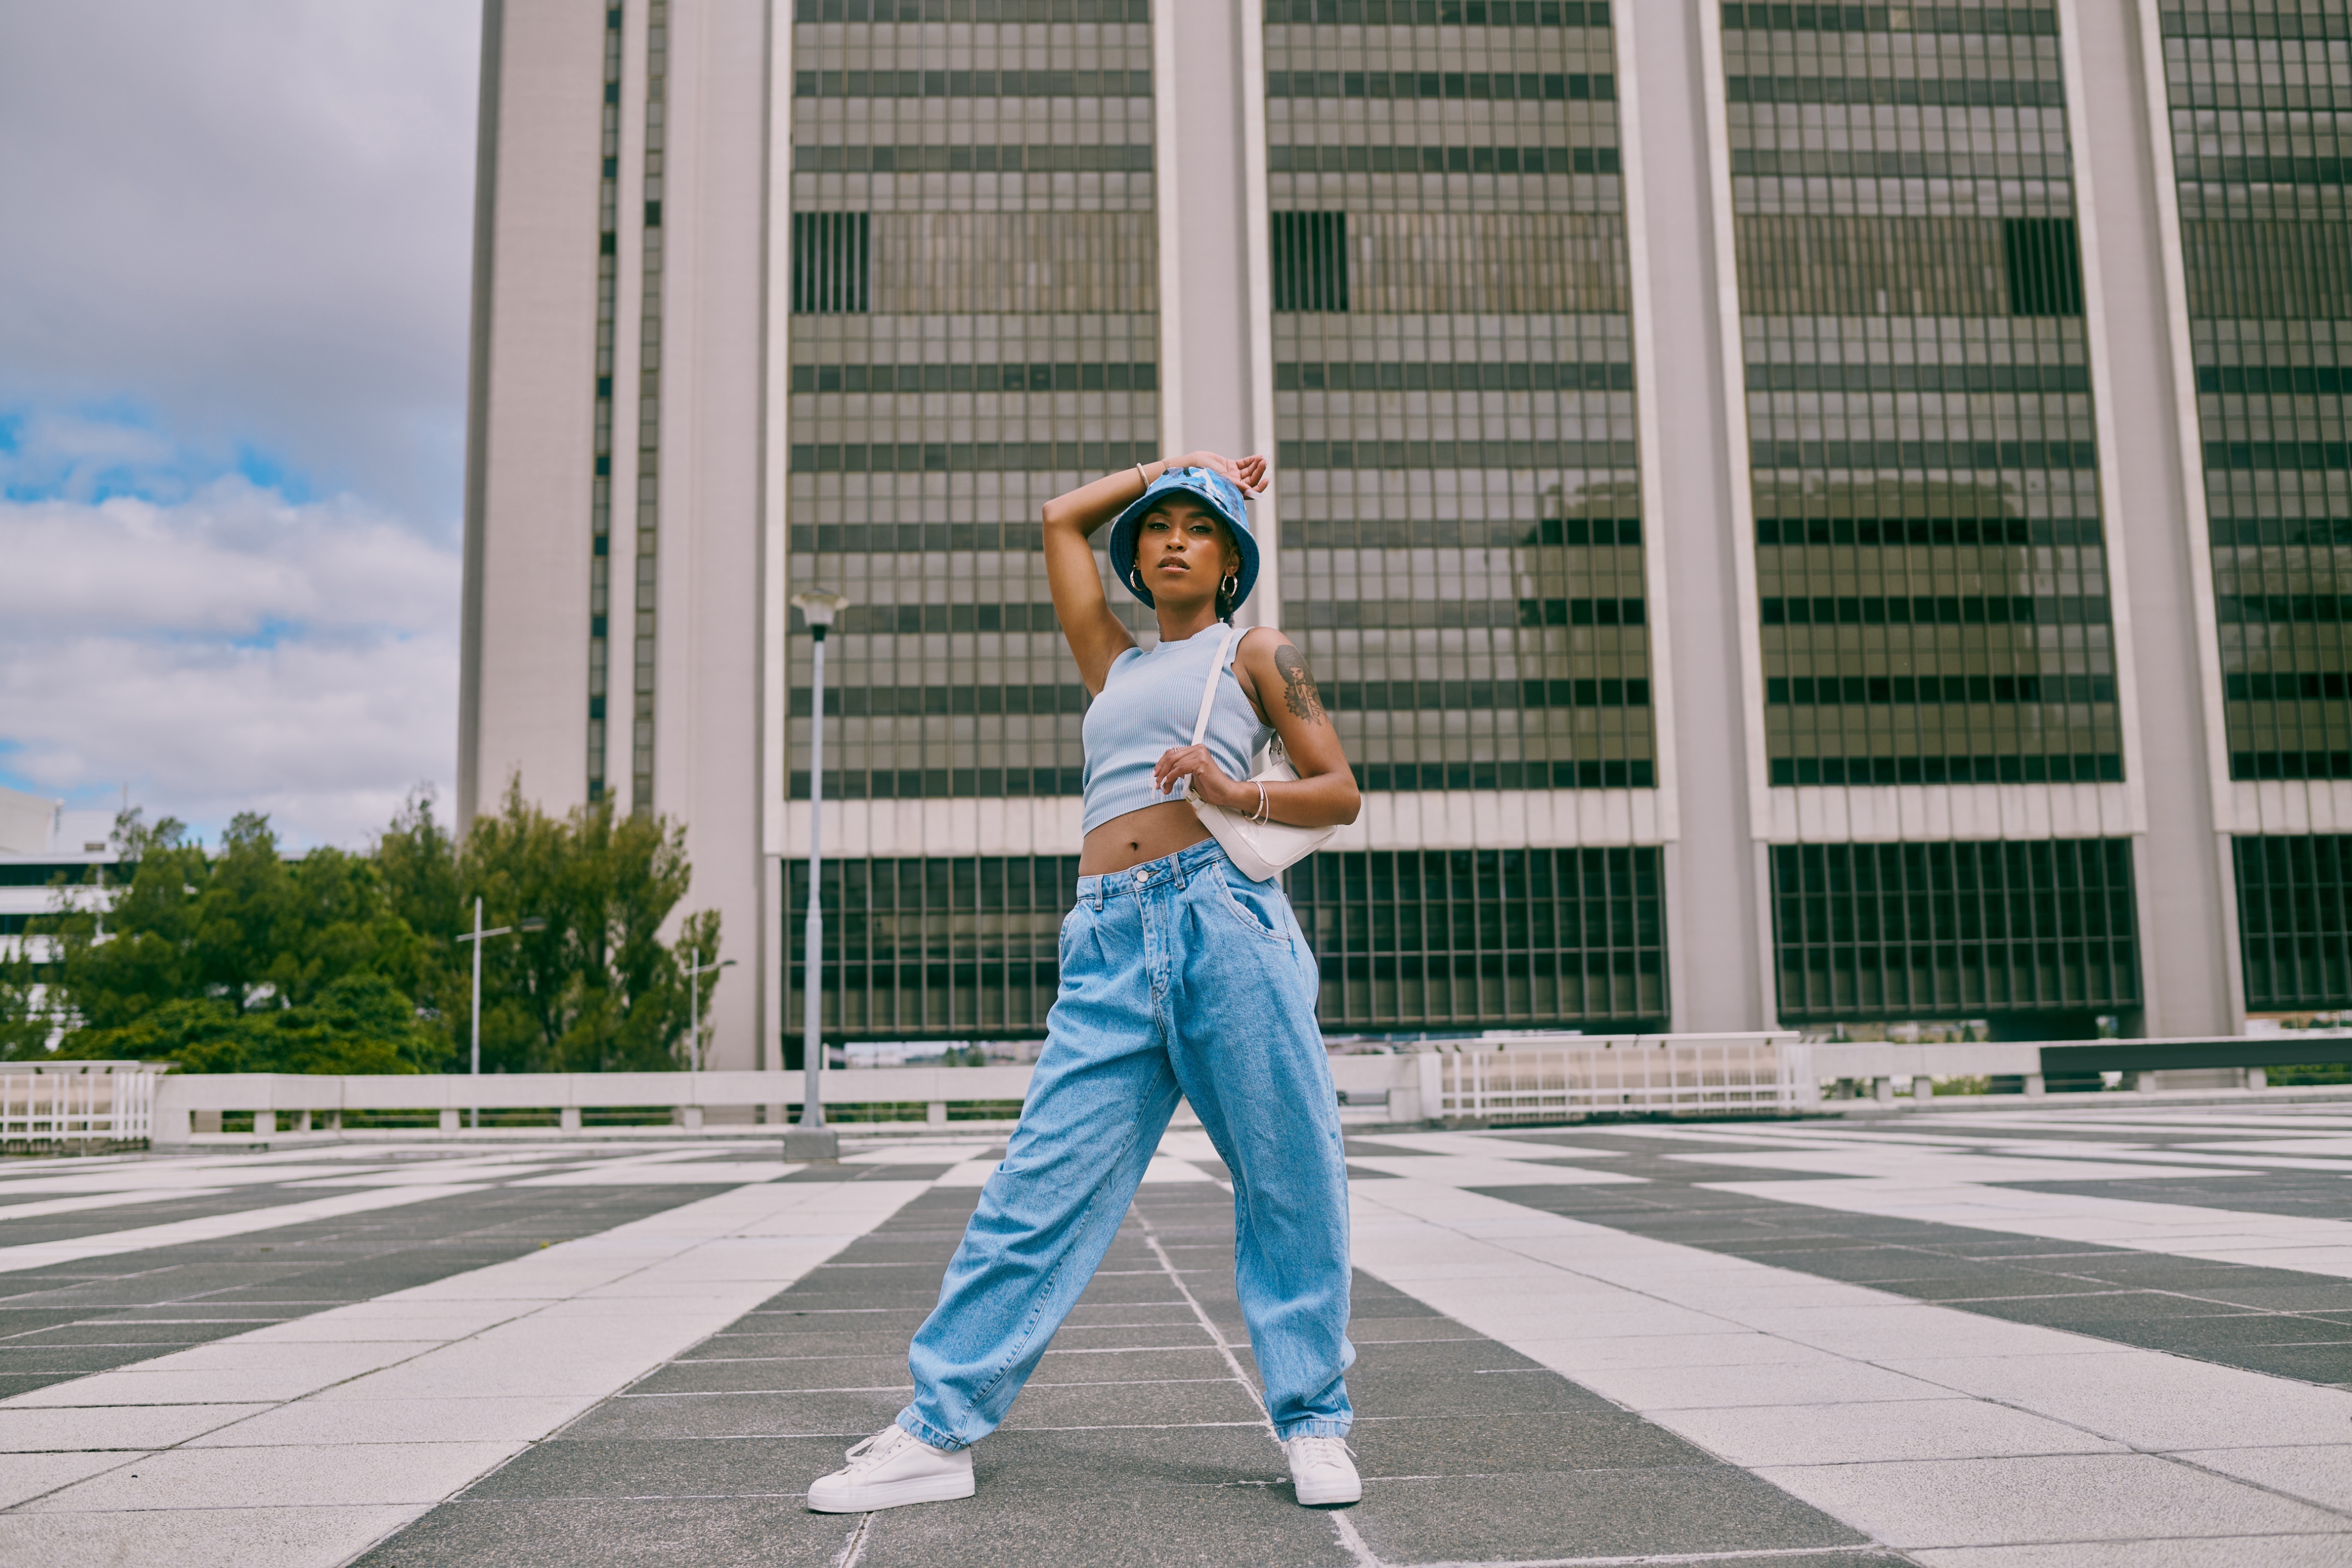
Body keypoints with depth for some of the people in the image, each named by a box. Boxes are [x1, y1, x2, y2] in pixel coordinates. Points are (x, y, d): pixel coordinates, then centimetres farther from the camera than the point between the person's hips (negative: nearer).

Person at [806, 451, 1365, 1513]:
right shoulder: (1113, 666, 28)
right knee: (1041, 1185, -3)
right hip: (1109, 947, 3)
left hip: (1224, 915, -3)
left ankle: (1313, 1423, 11)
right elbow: (1061, 518, 35)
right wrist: (1174, 465, 38)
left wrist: (1241, 794, -6)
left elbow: (1340, 791, 11)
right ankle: (938, 1431, 1)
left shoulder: (1255, 655, 17)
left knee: (1289, 1180, -3)